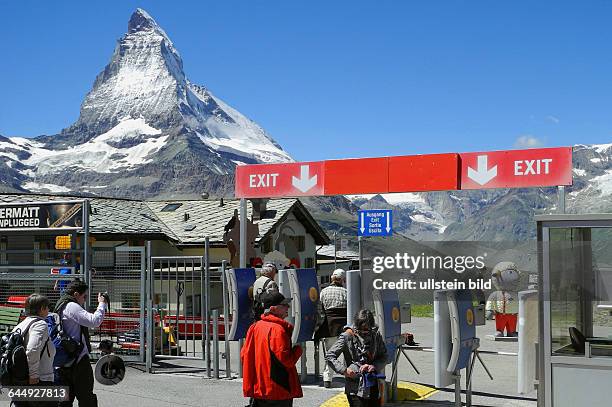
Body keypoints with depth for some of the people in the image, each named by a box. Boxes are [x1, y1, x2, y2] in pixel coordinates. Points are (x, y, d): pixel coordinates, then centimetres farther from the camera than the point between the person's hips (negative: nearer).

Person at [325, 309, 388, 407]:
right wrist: (344, 370, -18)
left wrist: (374, 366, -11)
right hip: (355, 388, -4)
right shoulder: (347, 336, -8)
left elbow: (384, 356, 9)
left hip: (374, 387, 4)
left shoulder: (376, 335, 3)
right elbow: (329, 356, -7)